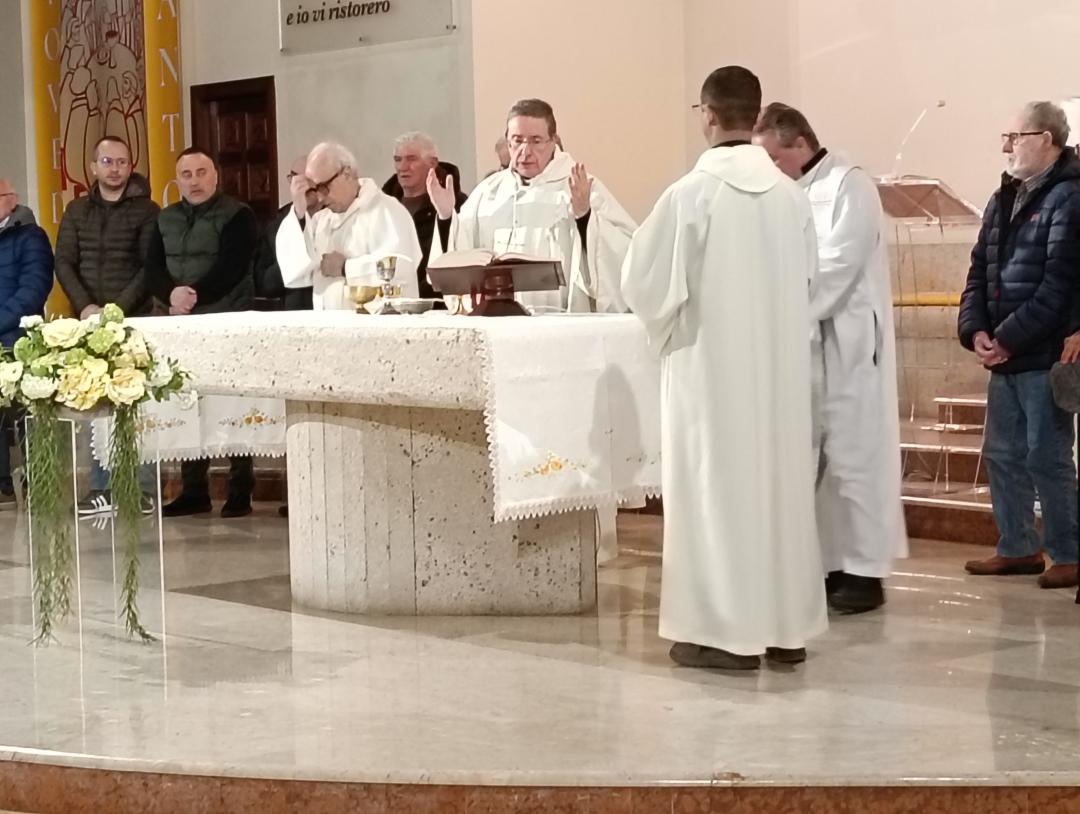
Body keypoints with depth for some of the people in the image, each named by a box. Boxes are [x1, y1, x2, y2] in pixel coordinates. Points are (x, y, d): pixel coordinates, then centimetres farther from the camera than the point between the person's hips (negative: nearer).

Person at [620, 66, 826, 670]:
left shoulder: (690, 194, -14)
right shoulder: (791, 195, 0)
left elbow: (645, 281, -10)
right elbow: (807, 277, 10)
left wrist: (667, 326, 9)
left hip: (712, 366, -5)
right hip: (782, 365, 5)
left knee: (718, 485, 1)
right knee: (782, 480, 11)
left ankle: (728, 630, 3)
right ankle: (787, 625, 17)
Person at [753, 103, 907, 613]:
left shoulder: (849, 186, -9)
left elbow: (836, 268, -18)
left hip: (848, 345, -7)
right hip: (807, 344, 8)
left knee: (853, 457, -4)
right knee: (814, 460, 7)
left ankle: (865, 572, 1)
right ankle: (834, 564, 14)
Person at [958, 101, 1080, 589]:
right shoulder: (1003, 200, 15)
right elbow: (979, 271, 14)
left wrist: (1009, 339, -18)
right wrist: (975, 330, -2)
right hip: (1004, 355, 8)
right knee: (1002, 454, 13)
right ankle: (1018, 547, 23)